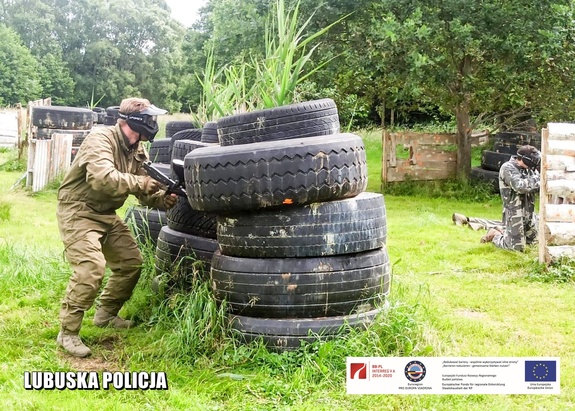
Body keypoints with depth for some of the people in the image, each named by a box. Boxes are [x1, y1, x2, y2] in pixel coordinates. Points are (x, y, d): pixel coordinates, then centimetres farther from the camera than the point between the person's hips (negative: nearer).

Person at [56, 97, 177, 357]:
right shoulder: (100, 140, -22)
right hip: (78, 211, -9)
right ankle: (68, 333, -13)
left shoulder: (137, 150, 5)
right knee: (91, 267, -23)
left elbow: (145, 191, 6)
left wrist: (163, 200, -15)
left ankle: (106, 314, 30)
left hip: (106, 214, 9)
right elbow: (102, 178, -39)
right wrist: (140, 182, -32)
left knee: (131, 262, 11)